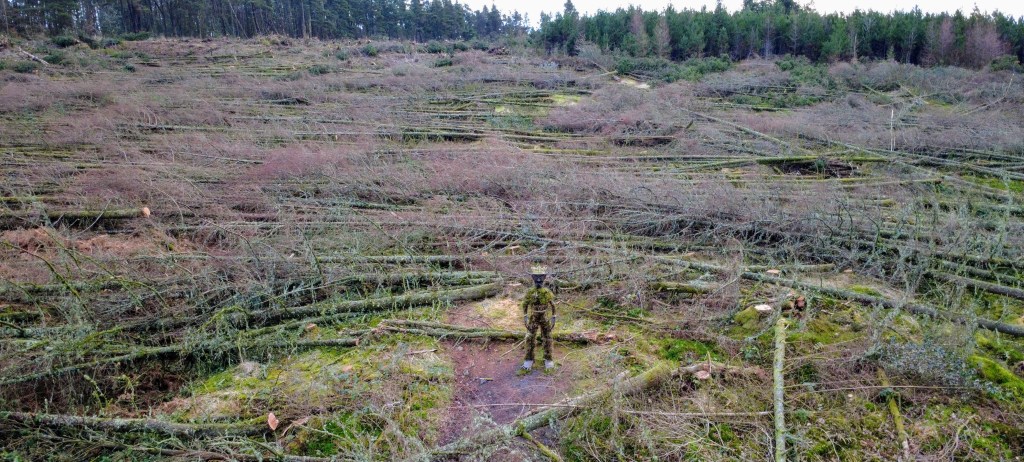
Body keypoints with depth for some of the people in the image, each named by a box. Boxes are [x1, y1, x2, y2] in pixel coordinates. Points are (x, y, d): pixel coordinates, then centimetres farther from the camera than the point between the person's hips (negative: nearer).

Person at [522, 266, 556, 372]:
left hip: (544, 318, 0)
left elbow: (553, 306, -1)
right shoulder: (530, 292, -8)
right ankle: (529, 360, 14)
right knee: (530, 339, 2)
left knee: (547, 339, 7)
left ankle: (548, 359, 21)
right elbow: (525, 305, 2)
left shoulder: (548, 292, -9)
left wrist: (553, 319, -2)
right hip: (533, 318, 0)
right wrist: (525, 318, -1)